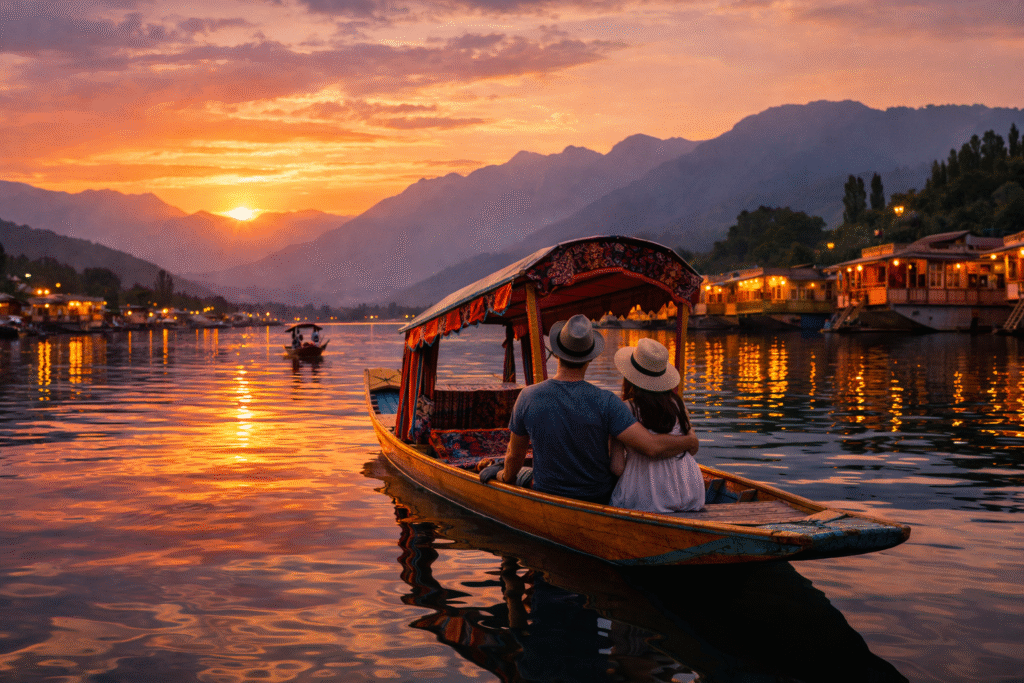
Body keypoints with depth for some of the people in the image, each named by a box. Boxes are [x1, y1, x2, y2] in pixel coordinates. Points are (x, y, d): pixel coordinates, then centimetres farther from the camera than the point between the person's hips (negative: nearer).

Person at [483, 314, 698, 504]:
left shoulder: (528, 398, -19)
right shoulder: (605, 402, -25)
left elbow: (515, 454, -3)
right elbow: (653, 447, -30)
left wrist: (506, 477, 19)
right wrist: (689, 441, -10)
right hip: (600, 498, 0)